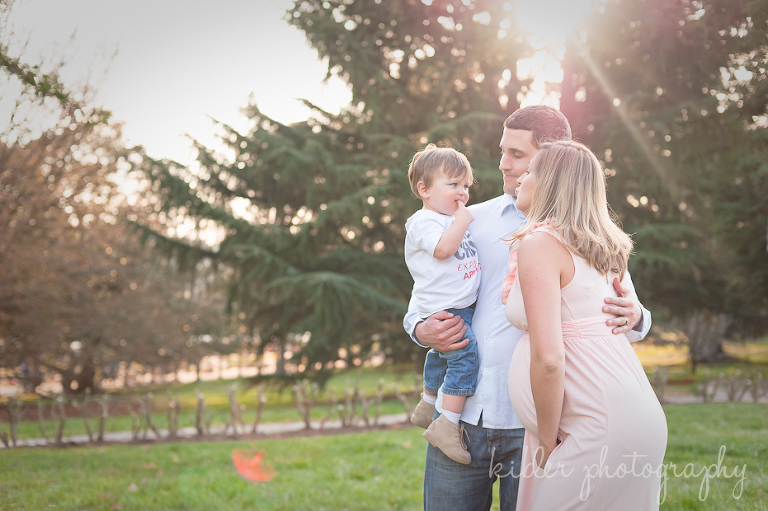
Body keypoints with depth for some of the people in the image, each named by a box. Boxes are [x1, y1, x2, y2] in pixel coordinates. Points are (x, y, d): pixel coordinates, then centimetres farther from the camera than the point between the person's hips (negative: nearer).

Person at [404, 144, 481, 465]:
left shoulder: (453, 219, 16)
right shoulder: (424, 221, -14)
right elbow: (443, 247, -31)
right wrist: (463, 218, -21)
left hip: (461, 307, 11)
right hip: (443, 311, -11)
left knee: (441, 356, 25)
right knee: (464, 355, -22)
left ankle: (427, 405, 45)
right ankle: (447, 426, -20)